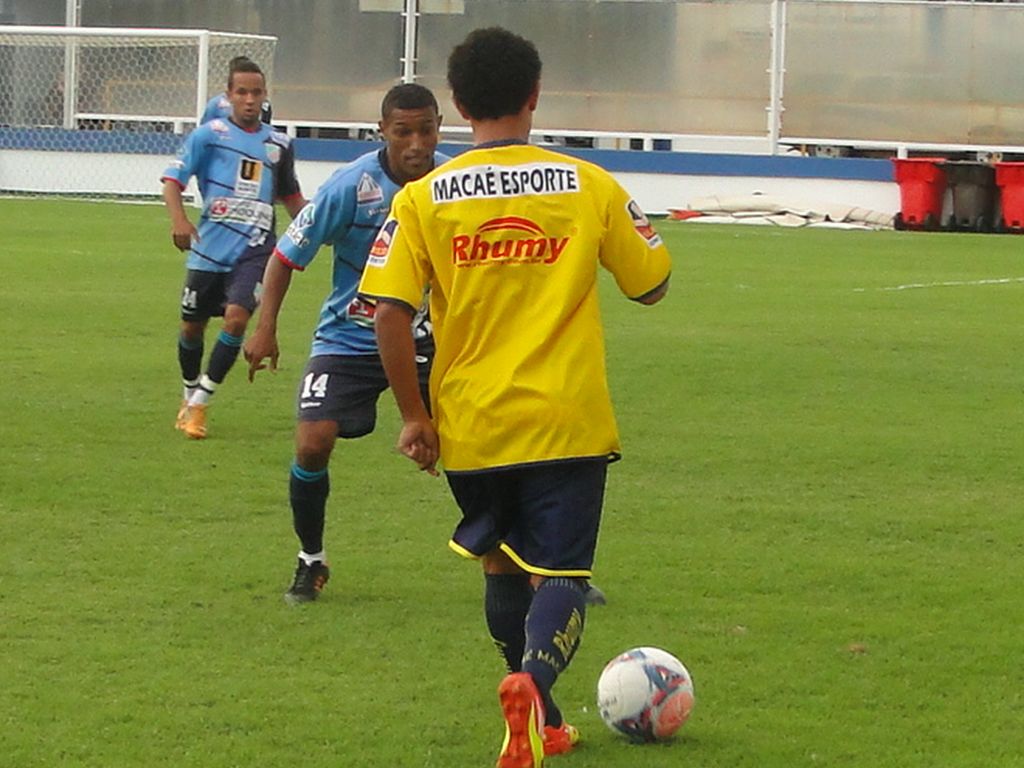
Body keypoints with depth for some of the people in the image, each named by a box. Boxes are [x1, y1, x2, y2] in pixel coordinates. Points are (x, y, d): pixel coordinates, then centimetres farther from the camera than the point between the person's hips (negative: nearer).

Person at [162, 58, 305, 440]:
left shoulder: (278, 144, 12)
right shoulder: (209, 134, 0)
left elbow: (290, 195, 27)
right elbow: (172, 179, -5)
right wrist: (179, 219, -22)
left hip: (254, 249, 1)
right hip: (210, 246, -1)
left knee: (237, 316, -18)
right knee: (193, 325, 8)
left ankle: (199, 403, -8)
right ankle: (189, 396, 34)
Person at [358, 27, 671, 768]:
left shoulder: (423, 198, -4)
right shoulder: (589, 186, -3)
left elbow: (389, 311, -10)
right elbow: (652, 283, 7)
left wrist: (414, 415, -1)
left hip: (470, 428, 2)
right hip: (568, 425, -2)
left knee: (502, 567, 21)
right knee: (560, 576, -1)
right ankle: (533, 681, -32)